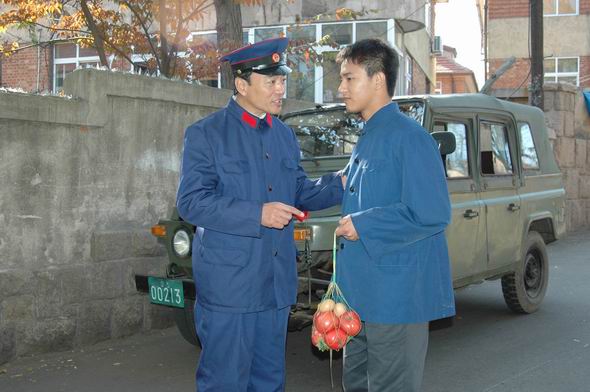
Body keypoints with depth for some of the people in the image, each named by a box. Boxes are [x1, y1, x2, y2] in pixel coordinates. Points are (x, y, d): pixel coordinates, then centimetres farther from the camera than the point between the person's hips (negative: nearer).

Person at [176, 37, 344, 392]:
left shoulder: (285, 136, 13)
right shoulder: (205, 134, -7)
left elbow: (298, 192, 16)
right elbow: (191, 202, -14)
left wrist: (342, 182, -2)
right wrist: (257, 214, -22)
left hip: (276, 282, 6)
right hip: (228, 283, -6)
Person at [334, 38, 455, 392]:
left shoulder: (408, 137, -16)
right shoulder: (368, 138, 13)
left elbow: (432, 214, -24)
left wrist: (363, 226, -17)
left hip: (397, 295, -9)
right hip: (363, 293, 9)